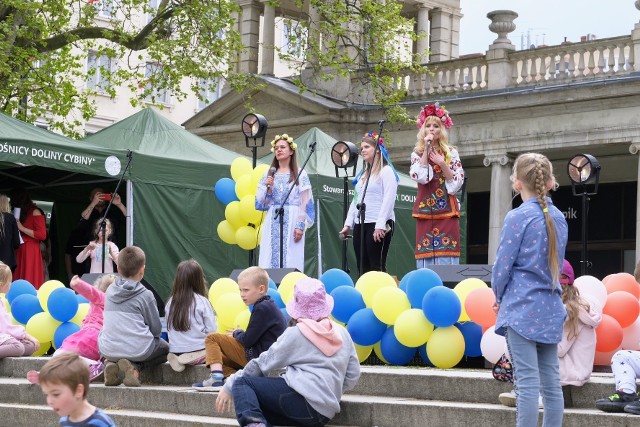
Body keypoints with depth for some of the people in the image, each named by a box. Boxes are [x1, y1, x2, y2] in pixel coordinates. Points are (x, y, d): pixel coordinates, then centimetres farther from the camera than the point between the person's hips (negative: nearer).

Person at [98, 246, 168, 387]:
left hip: (108, 350, 5)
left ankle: (112, 364, 4)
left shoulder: (110, 291, 9)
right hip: (137, 349, -5)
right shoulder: (145, 295, -6)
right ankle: (135, 367, -5)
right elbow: (156, 329, 1)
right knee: (165, 348, 23)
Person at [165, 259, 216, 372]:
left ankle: (179, 359, 0)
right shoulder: (202, 301, -9)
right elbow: (212, 330, -7)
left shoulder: (170, 302, 2)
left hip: (175, 351, 5)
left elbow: (168, 329, 9)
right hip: (199, 351, -4)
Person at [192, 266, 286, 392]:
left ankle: (216, 378, -15)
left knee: (212, 339, -3)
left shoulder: (262, 308, -16)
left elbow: (247, 340, -17)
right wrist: (239, 335, 8)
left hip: (257, 357, -11)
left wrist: (237, 333, 3)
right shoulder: (269, 306, 16)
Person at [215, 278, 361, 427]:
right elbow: (353, 376, 15)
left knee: (242, 382, 2)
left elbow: (262, 364, 7)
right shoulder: (342, 333, 16)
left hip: (303, 399, -7)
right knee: (261, 410, 21)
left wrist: (229, 386, 15)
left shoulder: (296, 333, 3)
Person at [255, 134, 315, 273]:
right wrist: (267, 187, -5)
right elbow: (259, 202, 12)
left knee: (291, 260, -7)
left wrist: (300, 225, -12)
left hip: (292, 222, -3)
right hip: (272, 223, 3)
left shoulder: (300, 174, 3)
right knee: (270, 259, -2)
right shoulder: (269, 174, 14)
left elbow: (305, 203, -3)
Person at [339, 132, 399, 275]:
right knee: (362, 268, 4)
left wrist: (380, 225, -20)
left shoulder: (386, 171, -3)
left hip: (378, 225, -8)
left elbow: (389, 199, -12)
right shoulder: (363, 174, 22)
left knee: (376, 267, -9)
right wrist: (348, 224, 12)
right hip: (360, 225, 8)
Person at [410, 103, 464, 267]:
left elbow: (458, 182, 1)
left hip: (447, 211, -1)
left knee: (446, 256, -7)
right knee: (426, 254, -4)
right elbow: (420, 177, -9)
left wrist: (442, 164, -10)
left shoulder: (451, 152, 8)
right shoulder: (417, 153, 9)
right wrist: (426, 149, -7)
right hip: (425, 211, 1)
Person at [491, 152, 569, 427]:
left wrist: (499, 295, 11)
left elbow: (502, 265, -9)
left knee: (528, 382, -7)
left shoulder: (518, 217, -10)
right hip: (550, 308, 7)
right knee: (551, 382, 8)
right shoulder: (558, 218, 10)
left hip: (522, 308, -7)